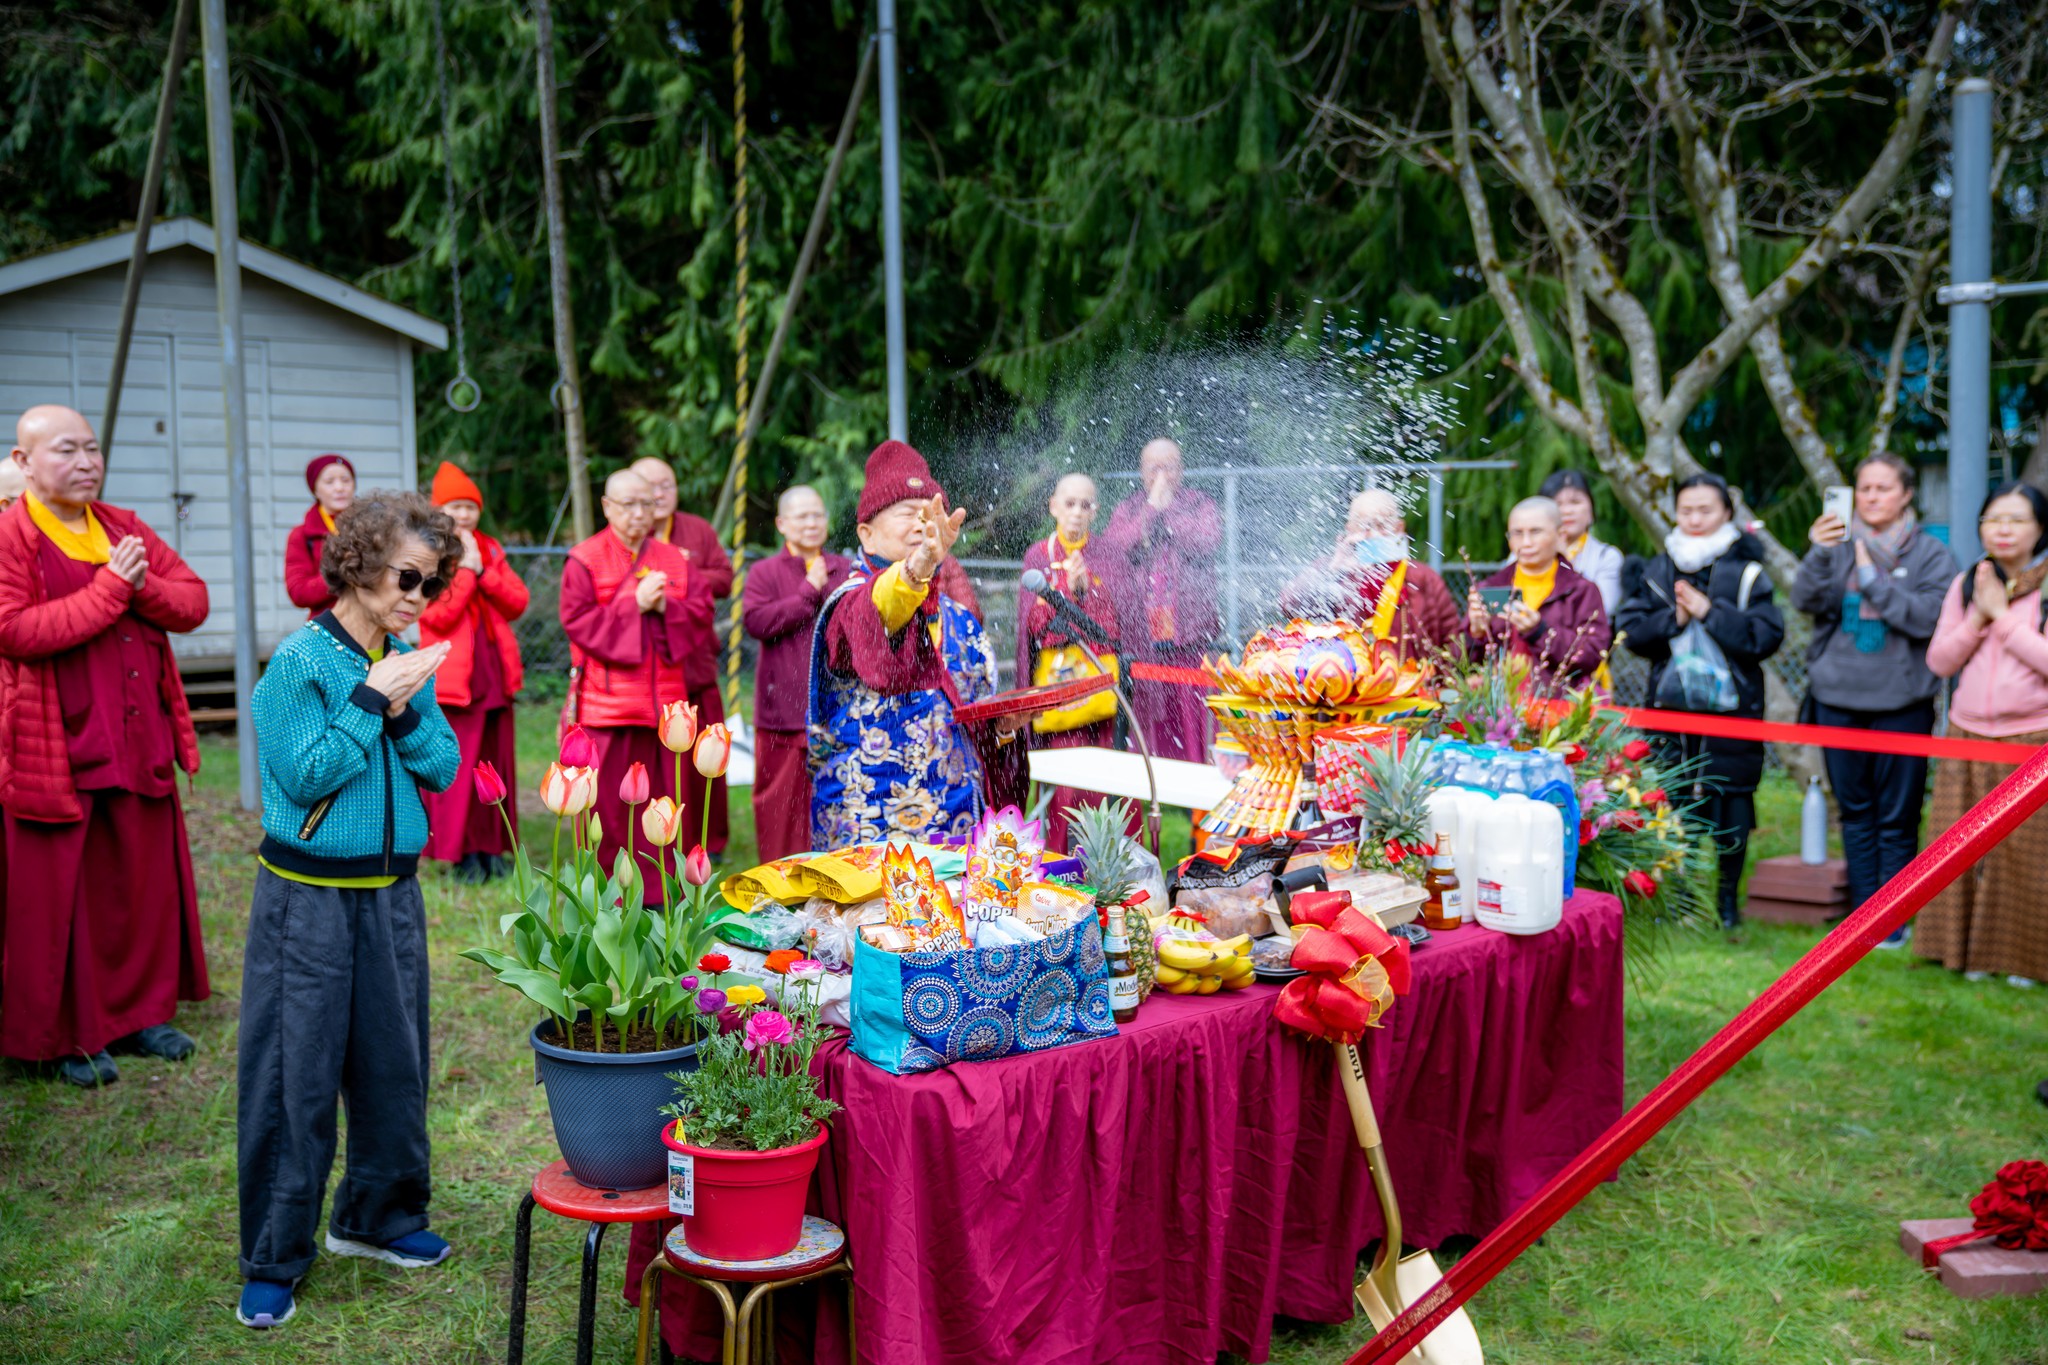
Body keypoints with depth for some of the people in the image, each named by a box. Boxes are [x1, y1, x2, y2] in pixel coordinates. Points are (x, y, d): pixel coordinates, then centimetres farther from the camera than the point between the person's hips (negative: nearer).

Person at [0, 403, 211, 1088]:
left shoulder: (123, 527, 11)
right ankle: (66, 1037, 16)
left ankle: (139, 1013, 27)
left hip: (139, 743, 6)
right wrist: (109, 589, -19)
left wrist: (144, 587, -12)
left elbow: (194, 601, 9)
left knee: (145, 883, 12)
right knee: (58, 896, 3)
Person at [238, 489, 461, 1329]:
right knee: (293, 1073, 1)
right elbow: (306, 775, -17)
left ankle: (377, 1214, 32)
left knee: (393, 1061, 13)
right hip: (307, 898, -5)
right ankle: (274, 1259, 14)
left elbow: (445, 770, 4)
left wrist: (406, 713, -13)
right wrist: (369, 699, -18)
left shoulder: (409, 660, 5)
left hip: (391, 892, 6)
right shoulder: (301, 659, -12)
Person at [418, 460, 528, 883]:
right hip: (452, 677, -5)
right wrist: (465, 570, -13)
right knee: (455, 766, -6)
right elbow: (436, 615, -15)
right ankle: (463, 853, 1)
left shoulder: (490, 551, 14)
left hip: (495, 672, 5)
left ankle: (492, 848, 16)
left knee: (495, 764, 8)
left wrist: (482, 570, -9)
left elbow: (518, 602, 2)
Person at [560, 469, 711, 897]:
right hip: (606, 702, -4)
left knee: (666, 797, 6)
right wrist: (634, 604, -14)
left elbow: (702, 612, 7)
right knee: (609, 804, -2)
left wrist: (664, 606, -10)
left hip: (665, 699, 4)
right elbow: (577, 620, -10)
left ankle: (661, 890, 16)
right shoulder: (585, 560, 1)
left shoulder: (674, 560, 13)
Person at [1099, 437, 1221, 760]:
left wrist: (1168, 508, -4)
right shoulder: (1128, 508, 16)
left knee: (1193, 710, -7)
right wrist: (1150, 510, -5)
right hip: (1141, 630, 2)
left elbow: (1207, 541, -9)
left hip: (1189, 629, -1)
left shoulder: (1199, 504, 11)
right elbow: (1112, 548, -2)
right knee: (1150, 713, 0)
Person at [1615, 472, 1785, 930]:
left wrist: (1710, 612, -16)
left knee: (1730, 801, 2)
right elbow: (1629, 629, 3)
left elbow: (1766, 635, -9)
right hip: (1670, 705, 2)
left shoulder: (1746, 573, -1)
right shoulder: (1659, 570, 9)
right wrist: (1673, 618, -13)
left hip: (1732, 704, -2)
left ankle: (1728, 896, 17)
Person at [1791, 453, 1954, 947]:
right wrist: (1819, 555, -23)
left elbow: (1929, 618, -12)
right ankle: (1863, 913, 19)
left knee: (1897, 817, 0)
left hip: (1901, 704, -2)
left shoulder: (1931, 554, 2)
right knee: (1854, 810, 10)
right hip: (1838, 698, 3)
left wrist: (1872, 578, -16)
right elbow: (1806, 602, -7)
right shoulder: (1839, 545, 6)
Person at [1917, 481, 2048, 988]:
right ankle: (1971, 950, 20)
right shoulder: (1966, 584, 9)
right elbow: (1939, 661, 6)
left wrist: (2003, 615, -14)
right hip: (1967, 737, 4)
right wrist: (1977, 617, -8)